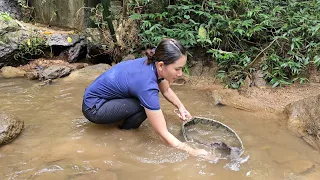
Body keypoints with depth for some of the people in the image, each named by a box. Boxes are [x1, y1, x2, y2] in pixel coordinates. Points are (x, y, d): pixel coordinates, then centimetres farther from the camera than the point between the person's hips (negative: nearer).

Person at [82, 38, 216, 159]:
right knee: (145, 106, -22)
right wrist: (192, 152, -24)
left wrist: (181, 107, -2)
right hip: (93, 108, -8)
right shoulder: (147, 85, -33)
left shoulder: (153, 64, -11)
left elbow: (166, 90, 12)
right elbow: (162, 133, -28)